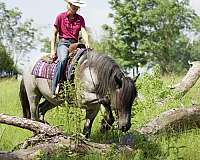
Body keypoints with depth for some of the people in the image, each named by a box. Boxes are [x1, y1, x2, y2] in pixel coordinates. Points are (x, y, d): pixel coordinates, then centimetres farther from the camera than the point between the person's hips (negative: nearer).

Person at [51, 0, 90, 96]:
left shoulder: (80, 19, 13)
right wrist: (52, 50, -4)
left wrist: (87, 43, -21)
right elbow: (54, 33, 4)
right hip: (63, 43, -4)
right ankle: (55, 88, -39)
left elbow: (83, 32, 0)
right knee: (62, 59, -35)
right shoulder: (61, 17, 4)